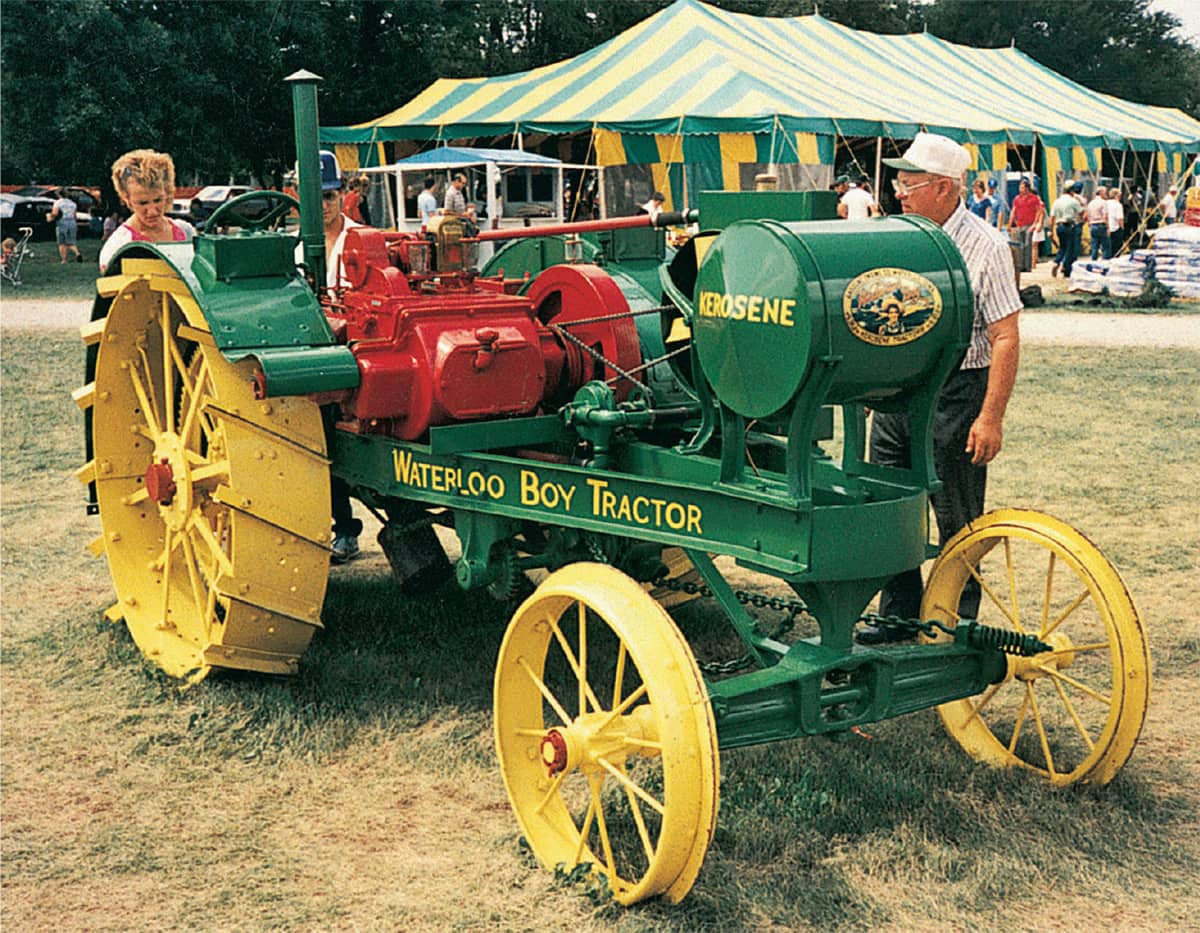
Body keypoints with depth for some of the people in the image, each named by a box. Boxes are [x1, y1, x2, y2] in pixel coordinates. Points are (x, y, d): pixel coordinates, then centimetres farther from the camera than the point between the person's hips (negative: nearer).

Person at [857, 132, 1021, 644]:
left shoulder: (985, 245, -10)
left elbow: (1005, 337, -13)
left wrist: (991, 417, -18)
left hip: (954, 394, -6)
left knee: (957, 522, 4)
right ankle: (899, 616, 25)